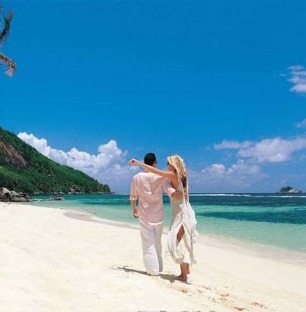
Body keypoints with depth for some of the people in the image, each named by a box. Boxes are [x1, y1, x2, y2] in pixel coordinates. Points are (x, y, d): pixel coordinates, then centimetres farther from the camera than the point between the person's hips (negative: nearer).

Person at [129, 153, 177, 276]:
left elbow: (133, 196, 7)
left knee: (148, 242, 5)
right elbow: (170, 191, -16)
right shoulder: (161, 176, -7)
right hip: (158, 214, 1)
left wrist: (133, 209, 20)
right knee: (157, 242, 16)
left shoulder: (137, 177, -3)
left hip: (144, 215, -1)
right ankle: (158, 267, 24)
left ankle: (153, 269, 3)